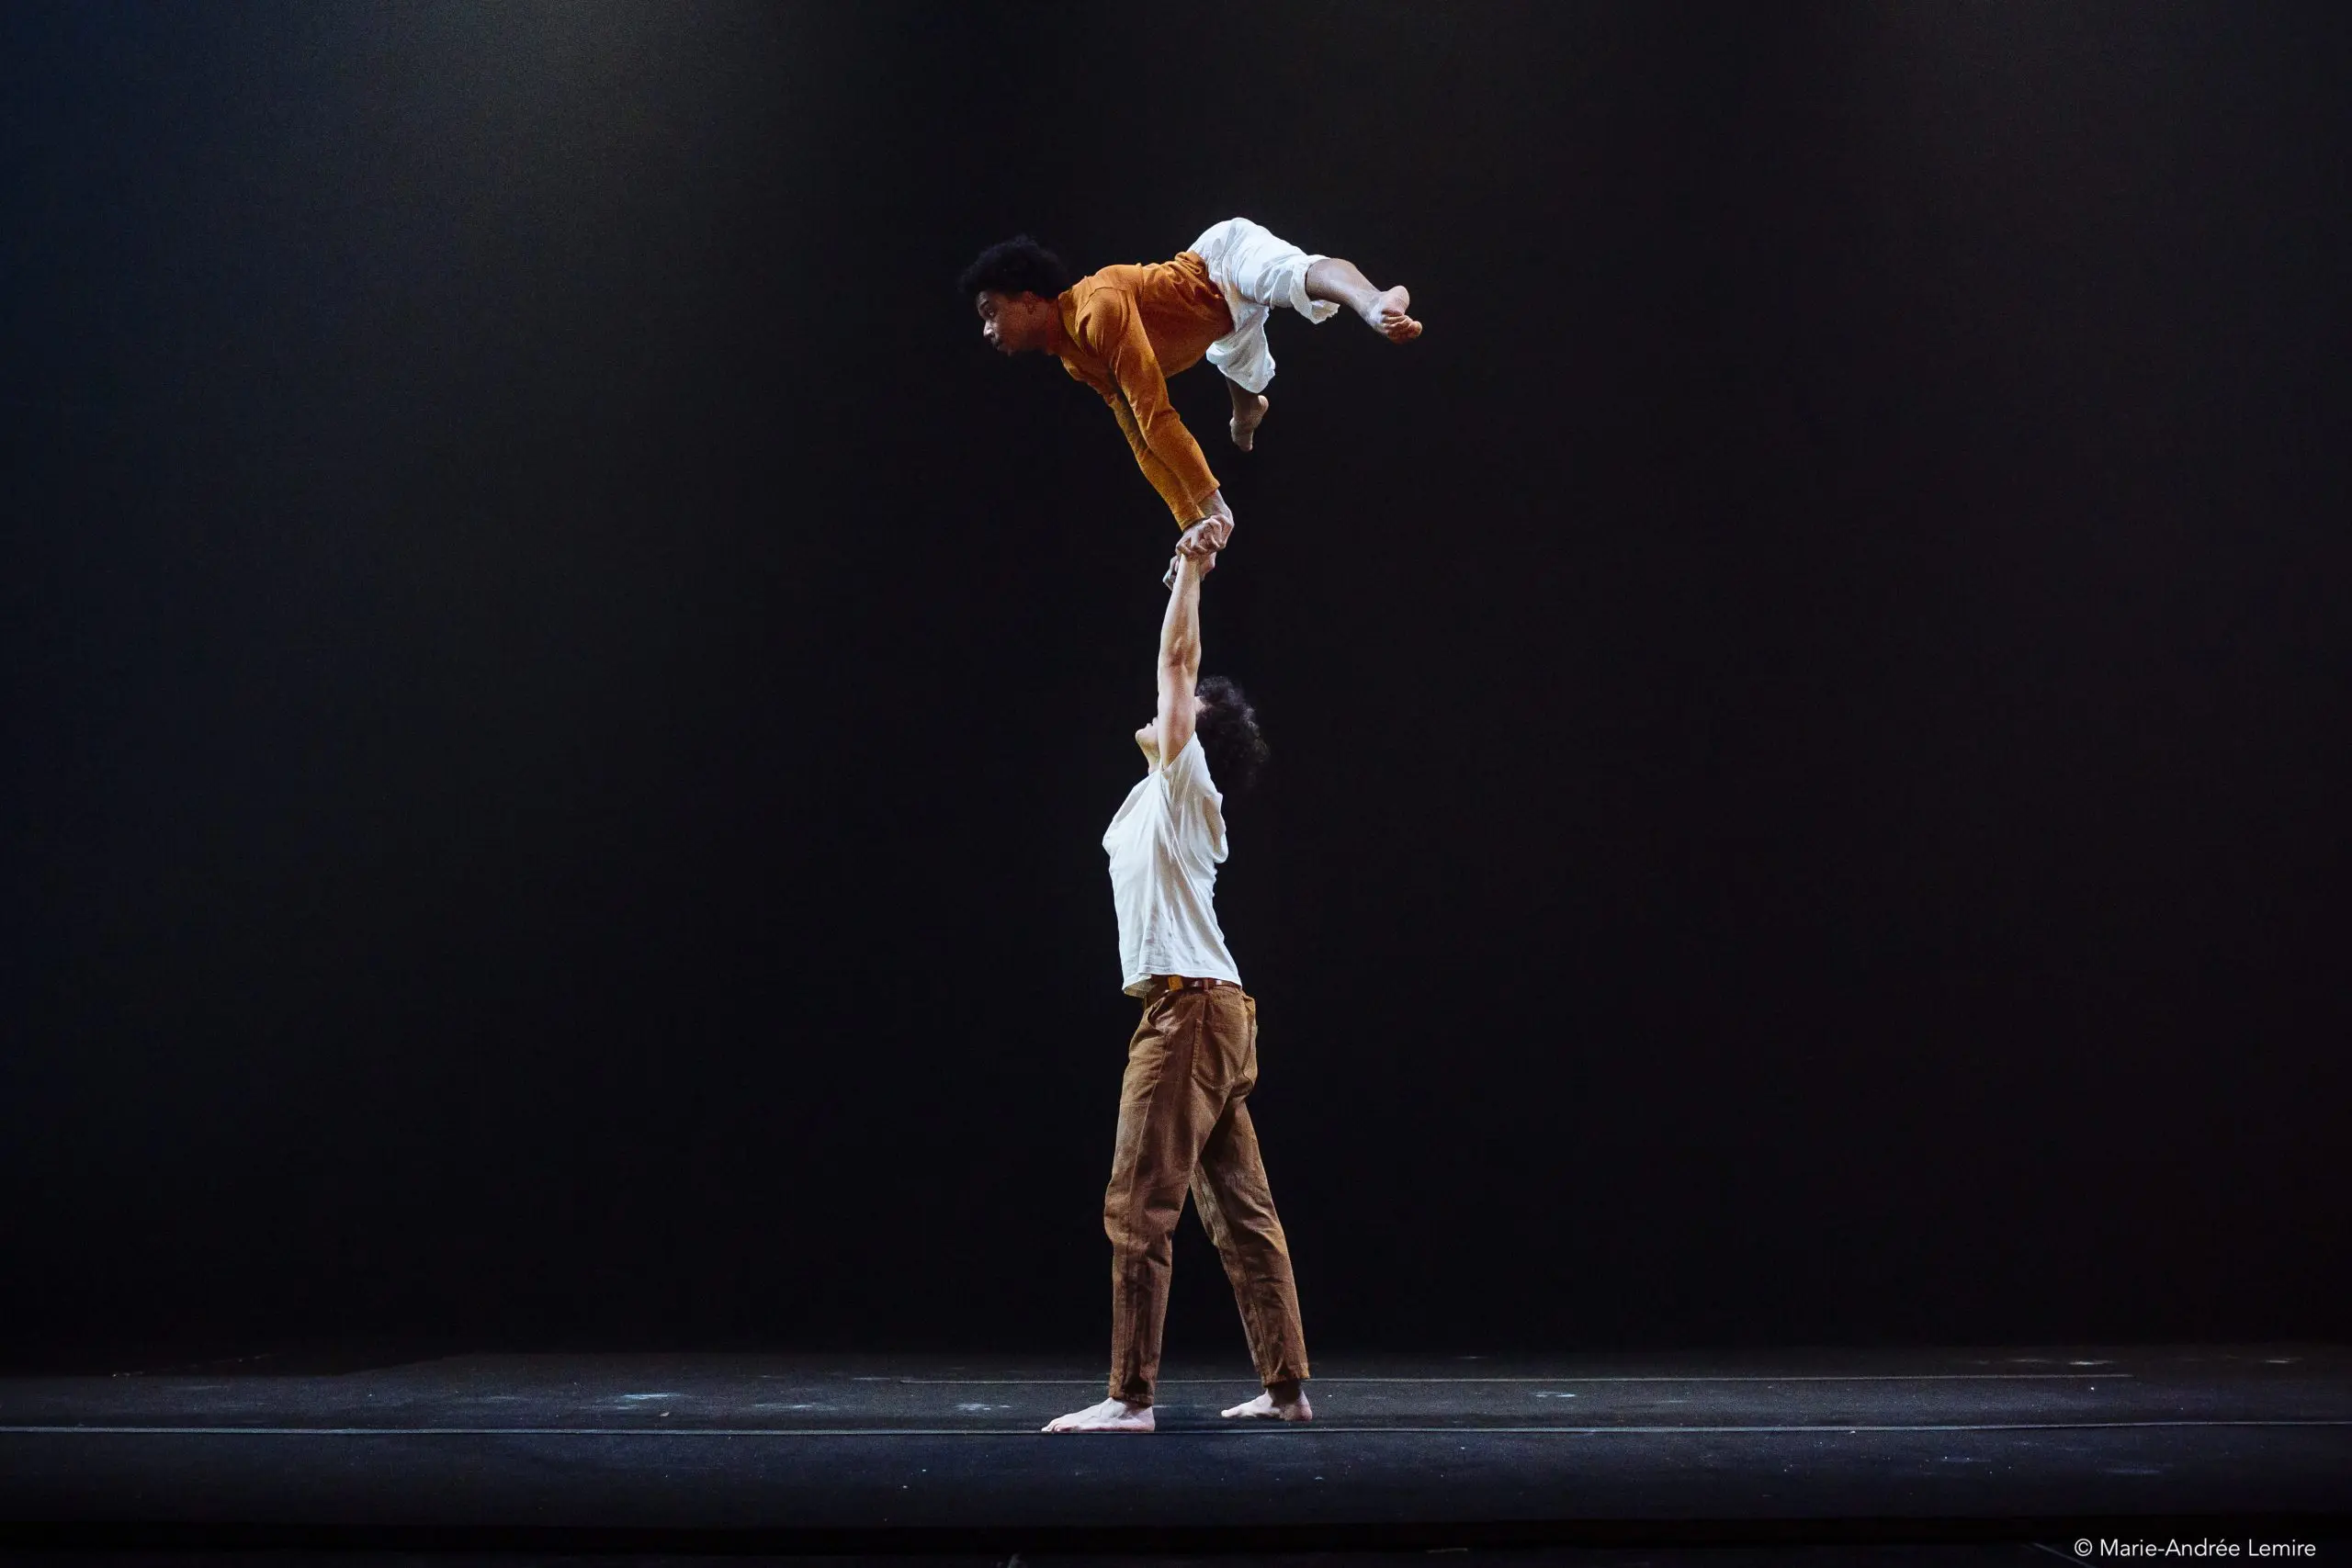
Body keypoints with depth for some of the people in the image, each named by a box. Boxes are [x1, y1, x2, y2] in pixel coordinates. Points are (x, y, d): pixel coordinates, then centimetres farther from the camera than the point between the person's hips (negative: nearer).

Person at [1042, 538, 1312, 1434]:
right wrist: (1186, 569, 33)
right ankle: (1287, 1386, 12)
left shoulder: (1186, 780, -3)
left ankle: (1130, 1396, -11)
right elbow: (1179, 669, 29)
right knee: (1241, 1210, 9)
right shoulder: (1163, 791, 20)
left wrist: (1191, 572, 9)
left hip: (1189, 1010, -10)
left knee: (1139, 1207, -11)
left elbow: (1178, 659, -2)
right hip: (1203, 1013, 10)